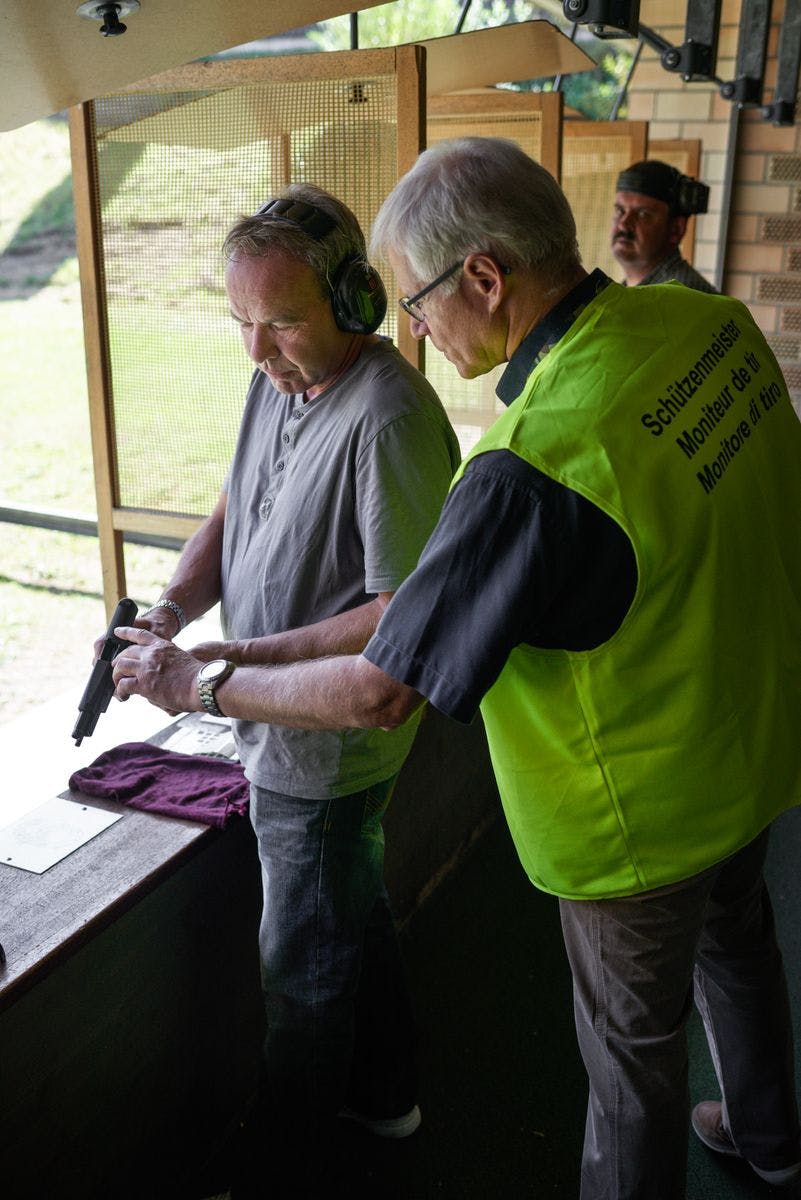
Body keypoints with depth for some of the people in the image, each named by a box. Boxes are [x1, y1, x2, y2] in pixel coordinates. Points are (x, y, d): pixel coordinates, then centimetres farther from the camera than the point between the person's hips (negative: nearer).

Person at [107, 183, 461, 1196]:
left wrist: (254, 658, -29)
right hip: (283, 727, 9)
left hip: (322, 745, -9)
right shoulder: (276, 381, 2)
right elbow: (233, 514, 10)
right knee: (351, 912, 26)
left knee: (302, 963, 11)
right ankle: (384, 1092, 51)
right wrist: (176, 605, -7)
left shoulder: (390, 420, -26)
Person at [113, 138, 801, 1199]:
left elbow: (377, 693, -30)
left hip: (643, 815, -9)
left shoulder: (531, 474, -38)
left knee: (633, 1041, 17)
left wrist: (194, 683, -15)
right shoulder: (711, 320, -12)